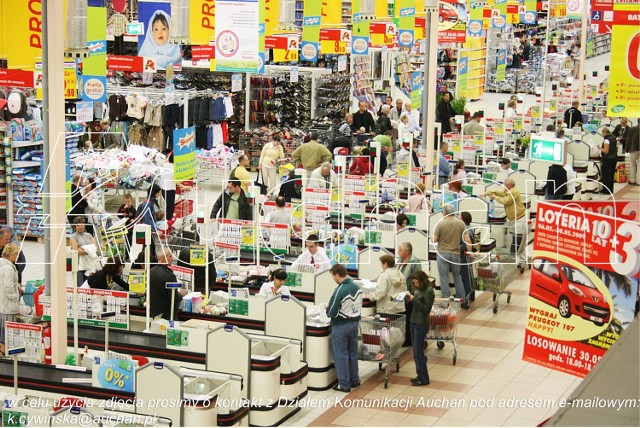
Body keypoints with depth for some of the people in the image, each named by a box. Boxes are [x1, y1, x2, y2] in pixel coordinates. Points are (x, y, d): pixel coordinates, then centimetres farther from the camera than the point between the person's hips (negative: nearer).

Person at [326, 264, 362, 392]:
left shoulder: (339, 291, -23)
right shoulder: (357, 287, 1)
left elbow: (332, 313, -20)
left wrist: (327, 308, 1)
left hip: (340, 326, -7)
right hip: (354, 323, 7)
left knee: (341, 355, 4)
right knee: (353, 353, 18)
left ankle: (344, 384, 8)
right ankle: (354, 380, 28)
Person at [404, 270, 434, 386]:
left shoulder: (429, 291, -15)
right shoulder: (418, 289, 9)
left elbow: (426, 309, -17)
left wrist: (414, 300, -20)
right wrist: (410, 299, -3)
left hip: (421, 324, -9)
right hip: (414, 322, 9)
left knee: (418, 351, -4)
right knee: (416, 350, 14)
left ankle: (423, 379, 4)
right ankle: (420, 375, 24)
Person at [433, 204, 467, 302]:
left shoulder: (441, 223, -11)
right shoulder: (461, 223, -2)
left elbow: (434, 239, -10)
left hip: (443, 253, -3)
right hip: (456, 253, 3)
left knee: (444, 278, 3)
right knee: (457, 277, 14)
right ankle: (463, 300, 16)